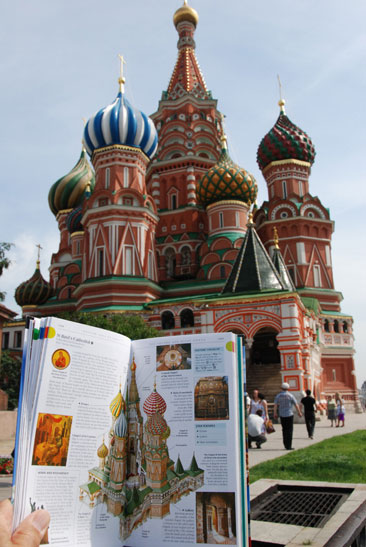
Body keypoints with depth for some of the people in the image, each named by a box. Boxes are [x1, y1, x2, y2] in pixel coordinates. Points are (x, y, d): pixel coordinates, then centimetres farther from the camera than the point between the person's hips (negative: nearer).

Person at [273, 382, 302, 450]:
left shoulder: (278, 396, 0)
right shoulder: (290, 395, -6)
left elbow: (275, 406, -1)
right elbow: (296, 405, -1)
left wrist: (275, 414, 10)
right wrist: (299, 412, 13)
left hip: (282, 415, 3)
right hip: (289, 414, -3)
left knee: (284, 429, 17)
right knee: (289, 430, 1)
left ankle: (285, 444, 17)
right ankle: (288, 446, -2)